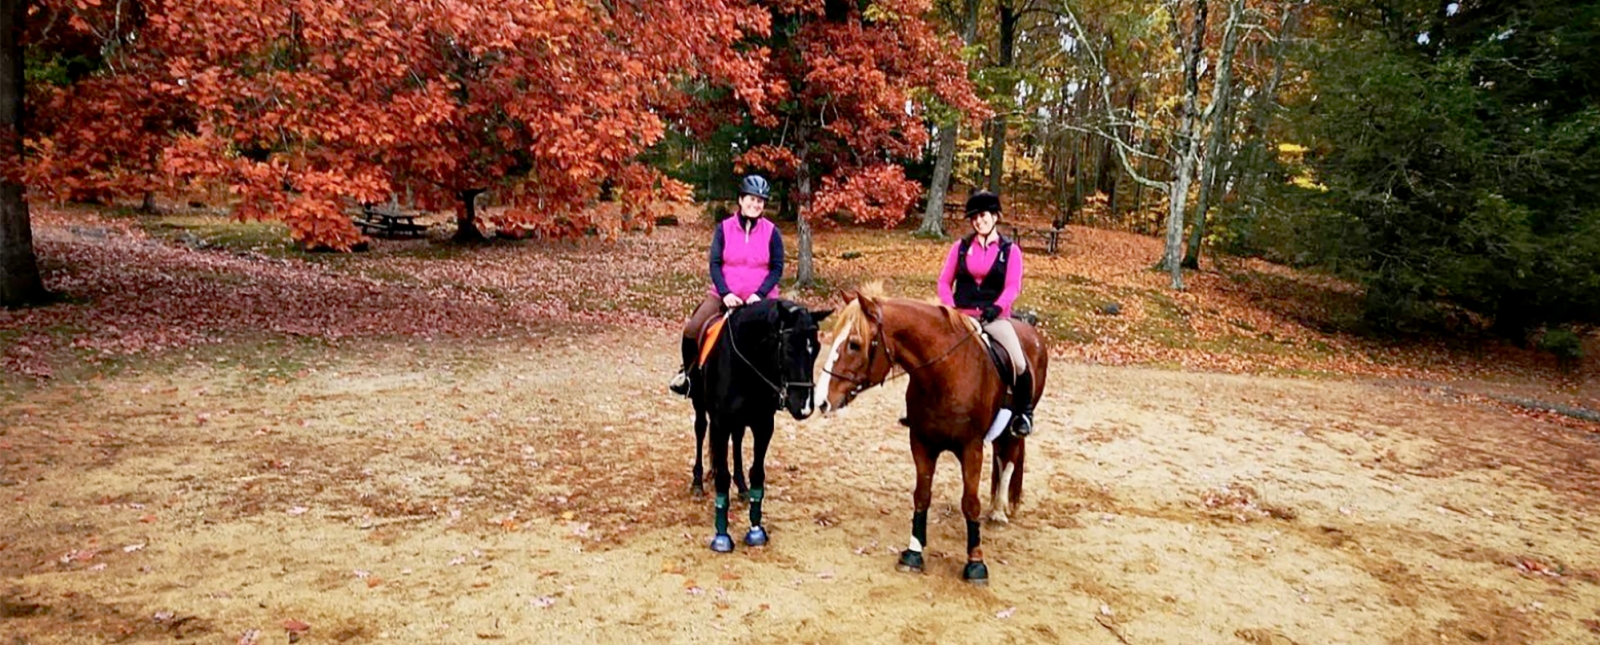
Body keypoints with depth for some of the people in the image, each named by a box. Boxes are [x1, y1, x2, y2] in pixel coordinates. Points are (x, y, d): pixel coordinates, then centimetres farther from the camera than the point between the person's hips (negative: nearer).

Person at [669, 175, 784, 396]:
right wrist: (725, 293, -16)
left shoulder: (771, 232, -1)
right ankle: (687, 370, 14)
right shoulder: (724, 228, 0)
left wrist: (760, 294, -15)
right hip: (725, 294, 1)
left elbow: (777, 267, -2)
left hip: (760, 298, 0)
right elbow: (715, 263, -3)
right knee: (691, 329, -15)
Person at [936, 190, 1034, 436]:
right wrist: (950, 306, -7)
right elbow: (944, 281, 9)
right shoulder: (961, 247, 10)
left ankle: (1024, 411, 7)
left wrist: (996, 307, -22)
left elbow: (1013, 287, -6)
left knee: (1019, 363, -20)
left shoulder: (1010, 250, 4)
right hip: (961, 315, 2)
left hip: (994, 317, -2)